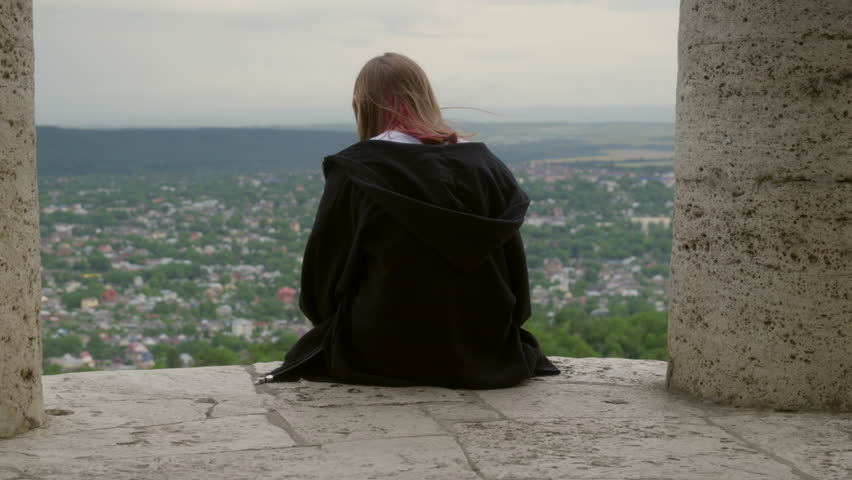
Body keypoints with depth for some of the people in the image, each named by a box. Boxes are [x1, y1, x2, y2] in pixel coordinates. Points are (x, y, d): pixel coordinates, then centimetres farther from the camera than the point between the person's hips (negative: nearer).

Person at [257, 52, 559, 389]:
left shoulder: (354, 170, -11)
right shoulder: (485, 165, -2)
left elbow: (322, 279, -4)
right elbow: (516, 277, 2)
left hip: (382, 359, -4)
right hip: (482, 359, 4)